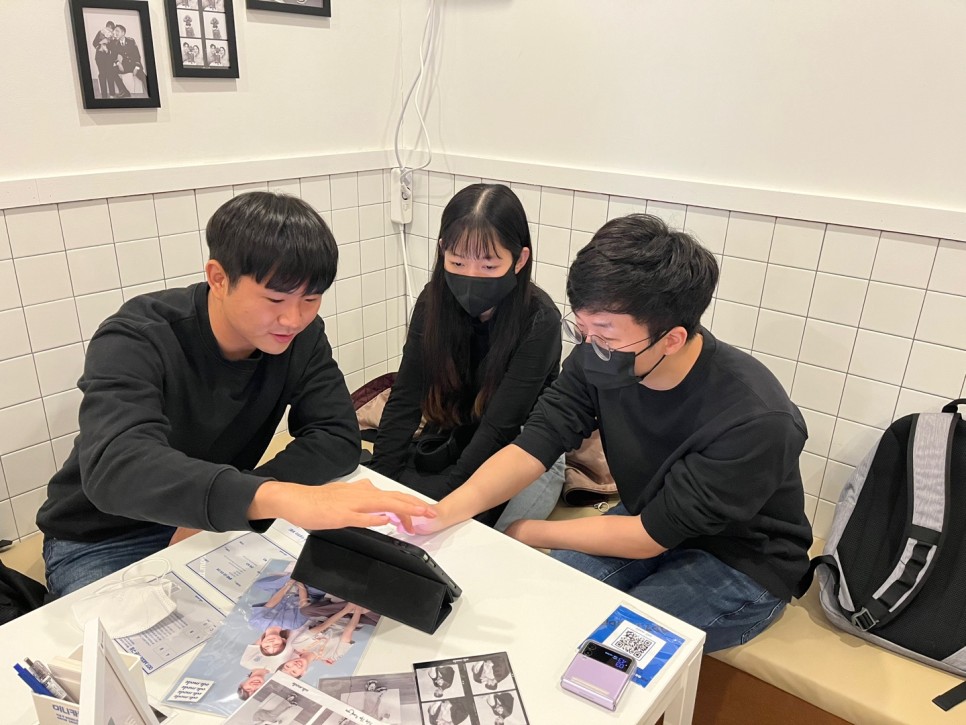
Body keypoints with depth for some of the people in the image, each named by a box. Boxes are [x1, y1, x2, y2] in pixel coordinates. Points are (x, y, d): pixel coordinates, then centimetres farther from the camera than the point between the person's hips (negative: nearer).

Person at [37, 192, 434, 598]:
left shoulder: (301, 337, -12)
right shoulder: (136, 343, -27)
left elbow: (337, 439, -17)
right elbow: (116, 467, -44)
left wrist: (221, 507, -29)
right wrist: (272, 495, -61)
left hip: (220, 528, 5)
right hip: (100, 544, -4)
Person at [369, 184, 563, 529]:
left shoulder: (539, 321, -24)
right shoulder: (434, 301, -12)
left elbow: (500, 427, -26)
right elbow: (404, 399, -14)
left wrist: (443, 499, -30)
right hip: (452, 444, 4)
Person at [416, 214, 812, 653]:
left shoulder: (754, 420, -34)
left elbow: (649, 537, -26)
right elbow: (534, 446, -18)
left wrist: (527, 532, -17)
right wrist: (446, 511, -35)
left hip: (742, 564, -4)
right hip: (648, 518, 5)